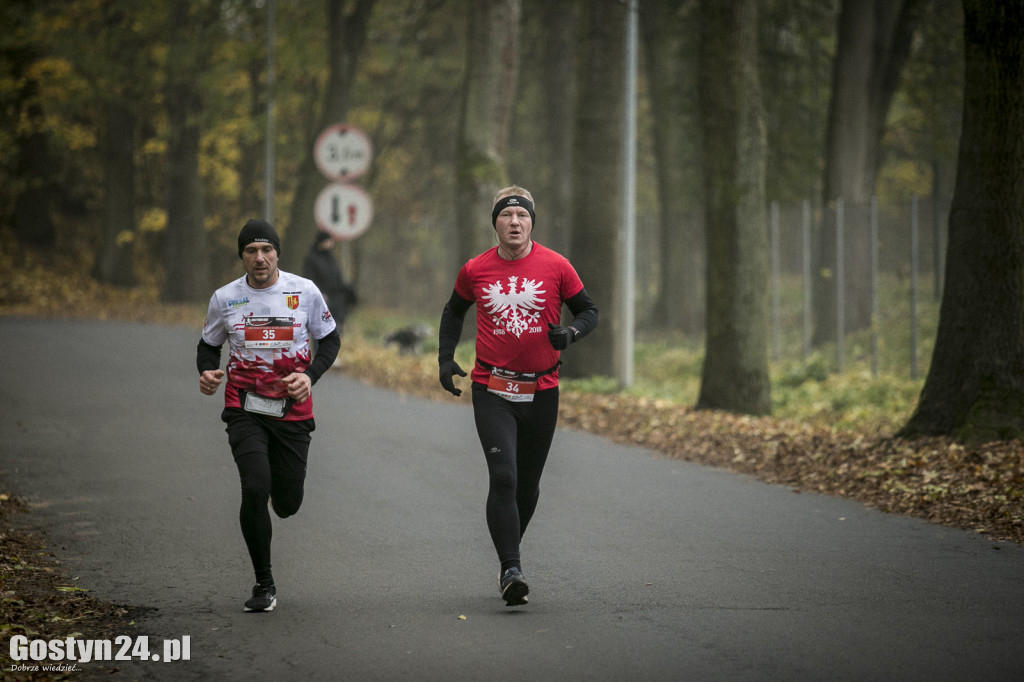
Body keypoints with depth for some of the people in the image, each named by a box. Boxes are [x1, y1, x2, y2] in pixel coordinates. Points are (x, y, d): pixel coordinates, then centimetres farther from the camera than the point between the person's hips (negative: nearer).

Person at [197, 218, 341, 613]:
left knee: (287, 505, 5)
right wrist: (206, 373, -8)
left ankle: (280, 481, 47)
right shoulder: (224, 298, 0)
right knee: (255, 491, -19)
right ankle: (264, 584, -3)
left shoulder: (304, 292, -3)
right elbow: (208, 345, 15)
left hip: (292, 412, 1)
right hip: (244, 411, -1)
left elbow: (330, 339, 9)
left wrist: (310, 376, -8)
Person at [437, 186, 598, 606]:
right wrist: (445, 358, 9)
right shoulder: (475, 270, 1)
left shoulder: (555, 267, -3)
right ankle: (510, 570, -16)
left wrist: (570, 333, -15)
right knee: (503, 477, -16)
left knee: (528, 483, 13)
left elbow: (588, 311, 6)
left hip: (541, 391, 1)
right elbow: (454, 311, 20)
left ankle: (510, 550, 37)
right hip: (491, 392, -1)